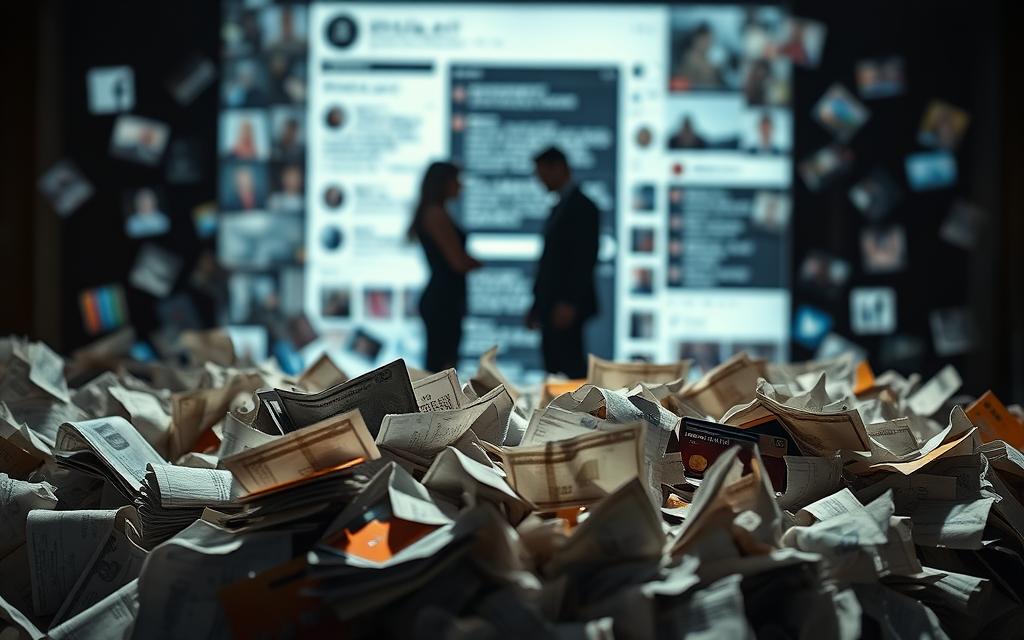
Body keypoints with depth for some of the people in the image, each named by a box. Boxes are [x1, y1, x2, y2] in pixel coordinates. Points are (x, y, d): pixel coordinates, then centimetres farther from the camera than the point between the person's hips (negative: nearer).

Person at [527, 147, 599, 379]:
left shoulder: (582, 206, -8)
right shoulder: (559, 208, 19)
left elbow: (585, 258, -16)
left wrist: (568, 303, -21)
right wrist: (537, 305, 18)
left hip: (566, 308, -9)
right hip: (550, 306, 9)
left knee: (571, 368, -11)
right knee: (554, 370, 6)